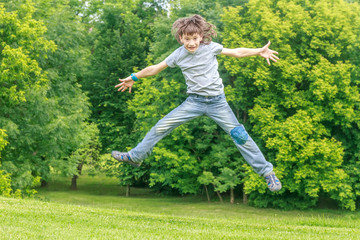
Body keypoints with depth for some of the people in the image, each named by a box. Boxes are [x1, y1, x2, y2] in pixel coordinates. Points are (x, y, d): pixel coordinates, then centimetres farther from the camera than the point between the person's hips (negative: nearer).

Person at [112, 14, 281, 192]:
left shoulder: (210, 47, -7)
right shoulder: (178, 55, -2)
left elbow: (237, 52, 0)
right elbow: (155, 69, 8)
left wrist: (259, 51, -11)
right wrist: (133, 78, 14)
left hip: (217, 102, -2)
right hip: (194, 102, 2)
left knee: (240, 136, -7)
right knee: (161, 127, -4)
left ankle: (266, 172, 4)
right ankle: (135, 157, 14)